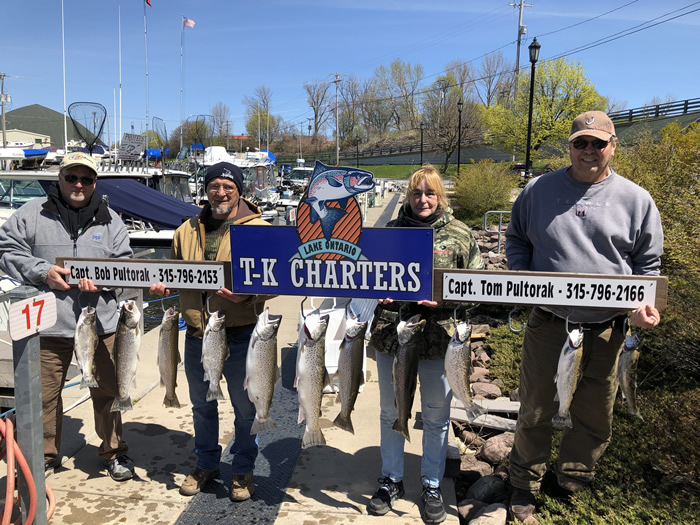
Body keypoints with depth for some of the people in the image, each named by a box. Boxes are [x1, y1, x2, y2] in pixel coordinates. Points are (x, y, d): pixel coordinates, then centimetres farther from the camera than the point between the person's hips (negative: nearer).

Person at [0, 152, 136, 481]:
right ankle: (45, 455, 31)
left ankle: (114, 451, 29)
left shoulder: (109, 220, 9)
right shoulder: (32, 214, 3)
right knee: (44, 394, 10)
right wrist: (42, 271, -12)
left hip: (100, 323, 1)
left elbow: (125, 264, 8)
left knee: (107, 392, 10)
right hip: (48, 325, -1)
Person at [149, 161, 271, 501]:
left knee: (245, 407, 9)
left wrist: (245, 291, -26)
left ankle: (243, 469, 30)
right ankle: (206, 464, 40)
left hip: (240, 336, -4)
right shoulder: (187, 231, 9)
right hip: (197, 335, 5)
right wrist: (163, 285, -2)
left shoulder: (259, 230, -6)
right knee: (202, 403, 20)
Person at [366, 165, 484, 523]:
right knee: (390, 412, 15)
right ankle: (391, 480, 35)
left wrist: (444, 298, -15)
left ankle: (431, 486, 32)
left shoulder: (460, 234, 0)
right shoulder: (390, 231, 5)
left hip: (439, 336, -1)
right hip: (390, 332, 2)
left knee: (436, 416, 12)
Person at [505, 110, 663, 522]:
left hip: (605, 330, 1)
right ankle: (526, 485, 33)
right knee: (535, 411, 11)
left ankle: (569, 482, 39)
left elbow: (647, 263, 8)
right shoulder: (539, 190, 3)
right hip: (547, 325, 0)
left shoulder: (636, 199, 2)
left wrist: (642, 304, -9)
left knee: (595, 417, 14)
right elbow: (516, 239, 14)